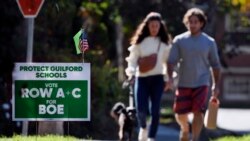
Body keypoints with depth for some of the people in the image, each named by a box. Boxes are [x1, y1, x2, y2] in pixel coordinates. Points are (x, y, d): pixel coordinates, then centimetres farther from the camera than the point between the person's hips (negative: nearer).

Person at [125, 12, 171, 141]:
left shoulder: (164, 43, 7)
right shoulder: (140, 42, 3)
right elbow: (133, 59, 2)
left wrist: (169, 78, 6)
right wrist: (131, 72, -15)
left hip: (157, 78, 1)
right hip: (141, 78, -1)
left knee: (155, 110, -6)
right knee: (141, 109, -9)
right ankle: (143, 128, 24)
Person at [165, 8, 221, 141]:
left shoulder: (209, 42, 3)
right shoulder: (179, 40, 2)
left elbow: (215, 65, 9)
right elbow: (171, 61, 1)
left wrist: (216, 85, 5)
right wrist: (170, 78, -14)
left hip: (201, 83, -1)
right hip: (183, 84, 1)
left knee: (198, 112, -14)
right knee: (180, 114, 4)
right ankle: (185, 129, 36)